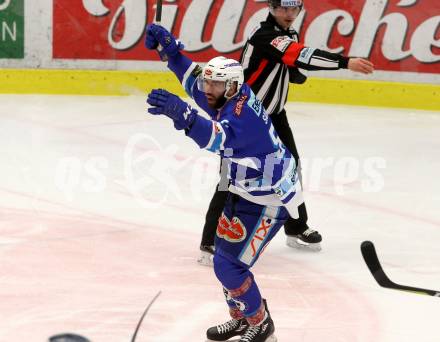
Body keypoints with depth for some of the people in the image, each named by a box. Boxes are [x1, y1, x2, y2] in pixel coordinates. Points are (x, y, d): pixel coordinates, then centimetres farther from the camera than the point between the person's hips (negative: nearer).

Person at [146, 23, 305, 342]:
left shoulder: (243, 112, -31)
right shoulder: (231, 96, -5)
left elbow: (219, 137, -51)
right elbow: (193, 78, 5)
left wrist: (182, 113, -68)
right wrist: (168, 47, -11)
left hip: (269, 200, -10)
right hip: (246, 191, 10)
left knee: (228, 264, -9)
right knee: (225, 254, 17)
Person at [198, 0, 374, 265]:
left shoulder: (290, 34, 6)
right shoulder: (265, 35, -24)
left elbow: (293, 69, 19)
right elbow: (301, 55, -38)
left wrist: (296, 73, -7)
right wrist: (345, 62, -45)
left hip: (274, 114, 9)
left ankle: (296, 229, 31)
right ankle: (211, 243, -11)